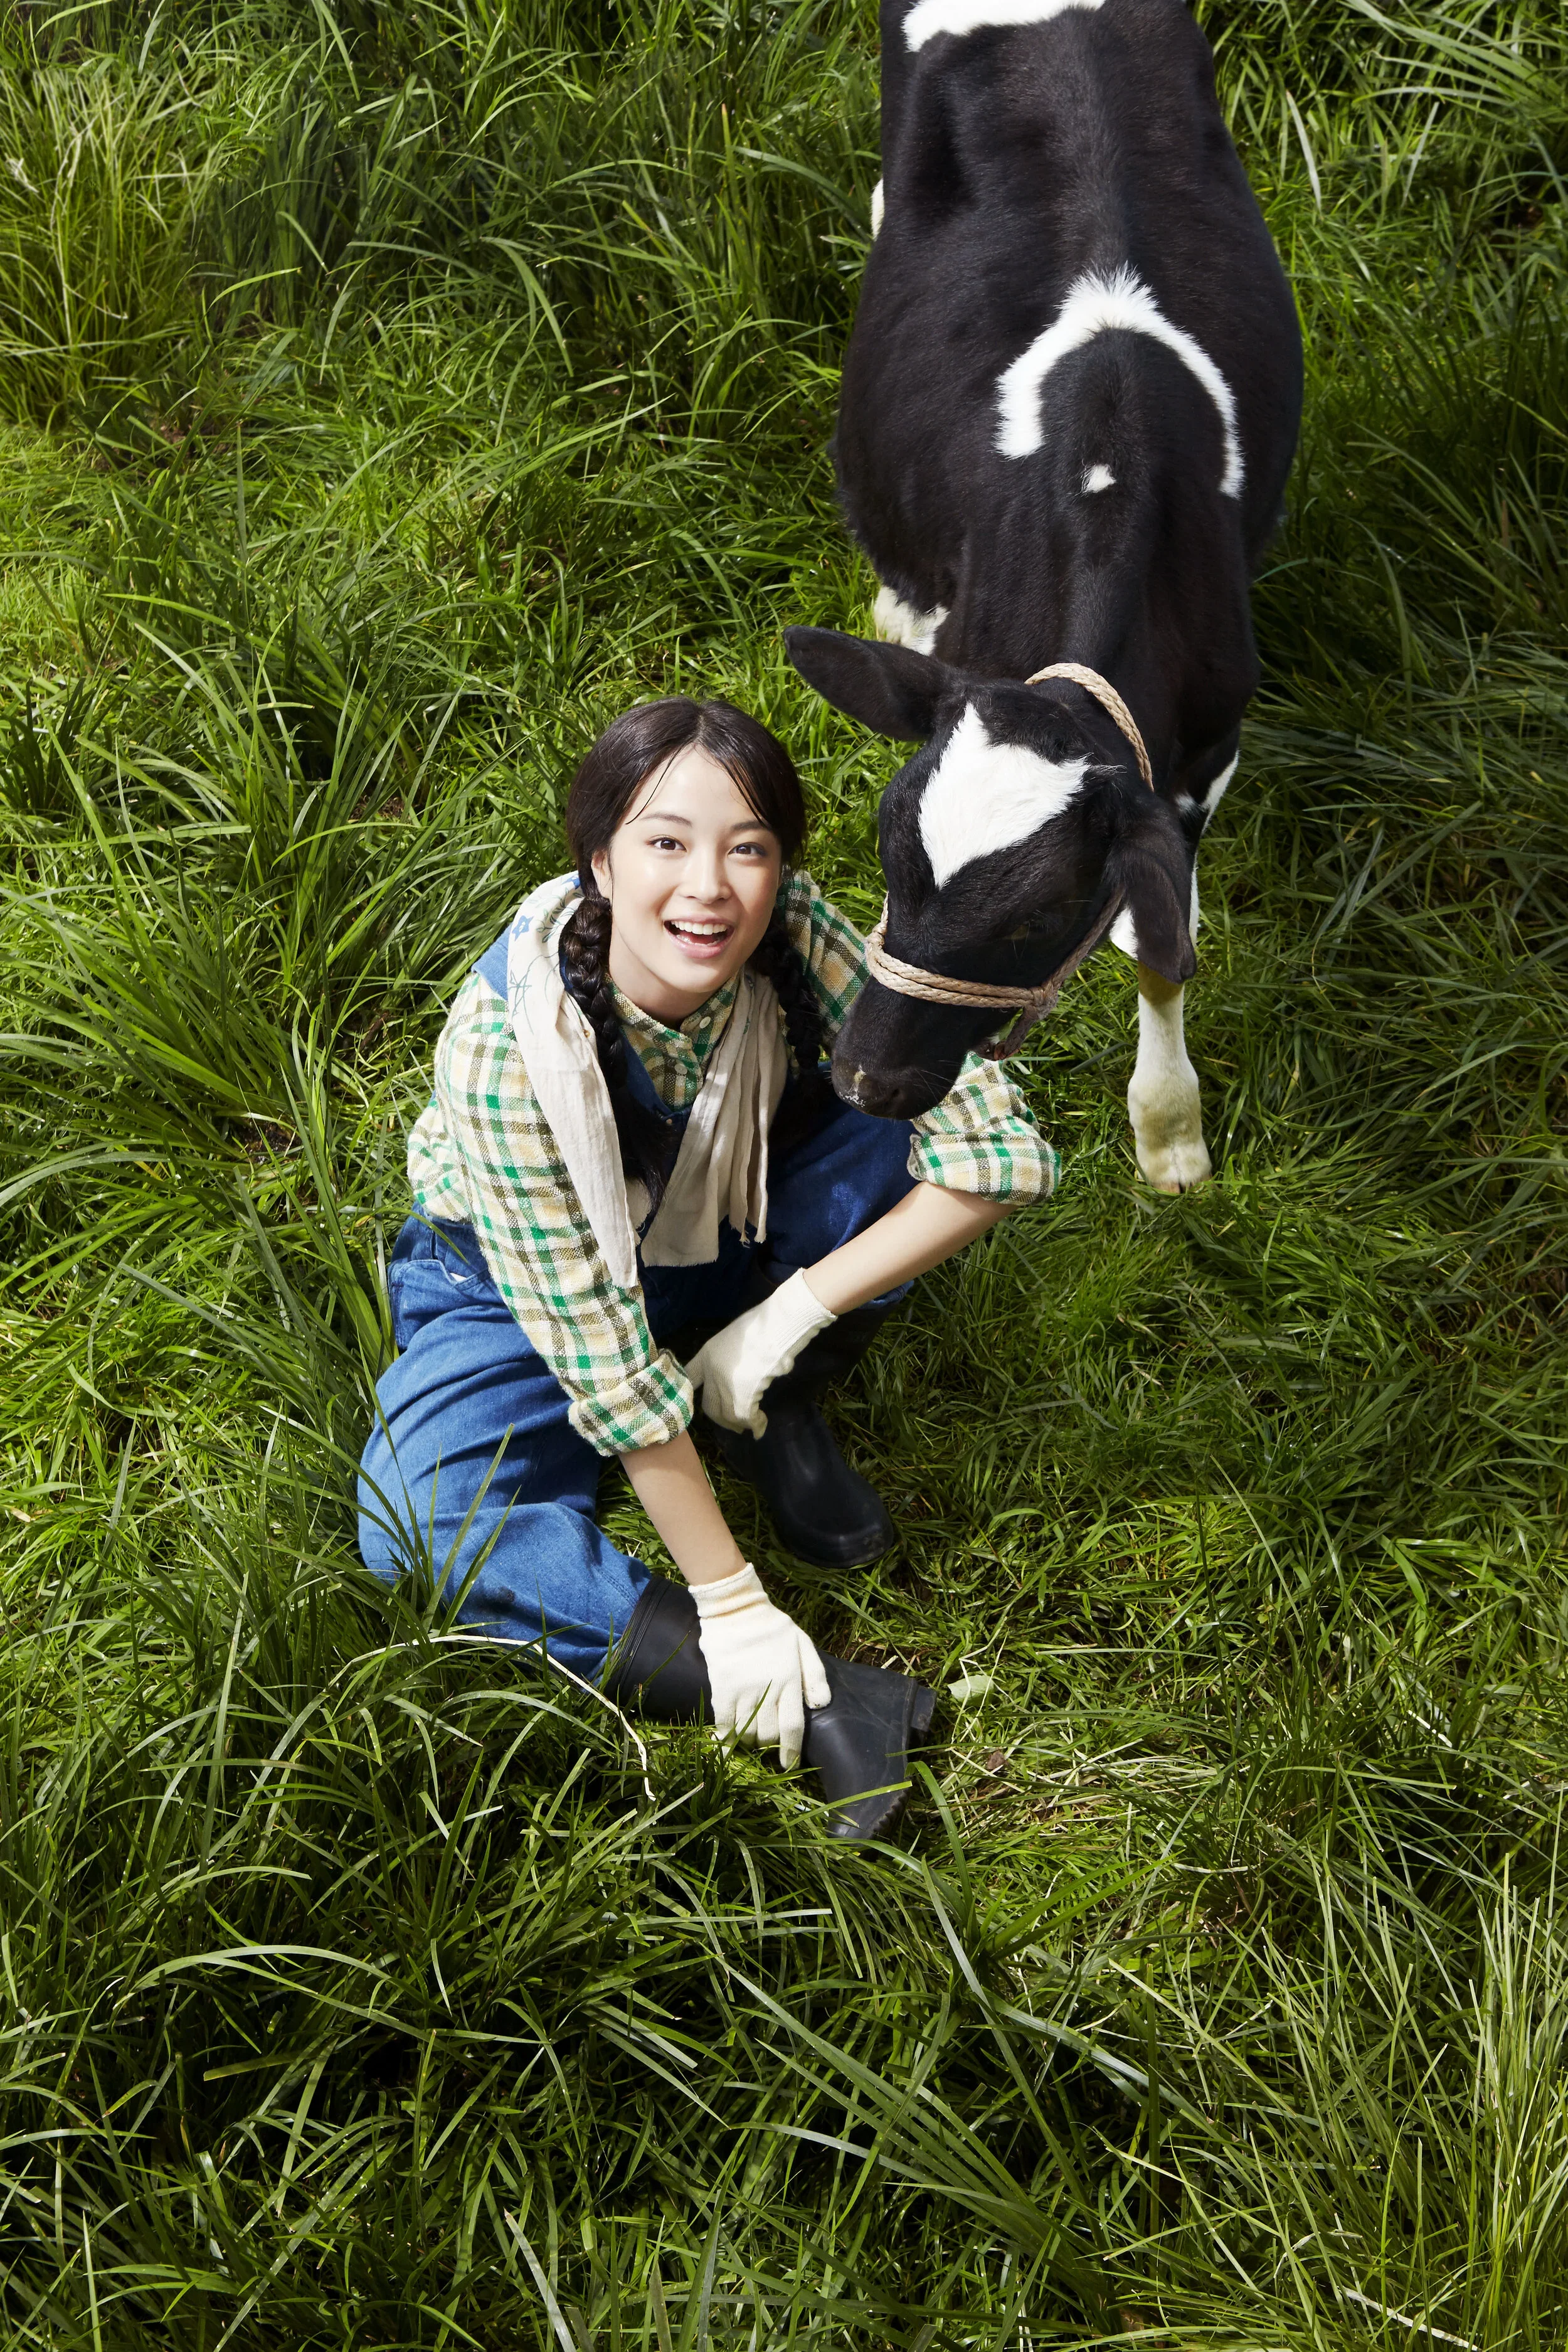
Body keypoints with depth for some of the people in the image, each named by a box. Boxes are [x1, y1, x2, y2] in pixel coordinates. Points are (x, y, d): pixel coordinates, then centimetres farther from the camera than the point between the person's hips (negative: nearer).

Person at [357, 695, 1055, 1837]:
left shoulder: (793, 933, -27)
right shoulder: (507, 1044, -35)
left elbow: (1001, 1148, -24)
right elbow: (602, 1352, -30)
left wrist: (790, 1317, -27)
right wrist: (731, 1601, -27)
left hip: (720, 1232, 3)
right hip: (521, 1282, -3)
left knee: (928, 1119, -22)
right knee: (424, 1530, -29)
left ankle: (775, 1419, -2)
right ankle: (814, 1703, -28)